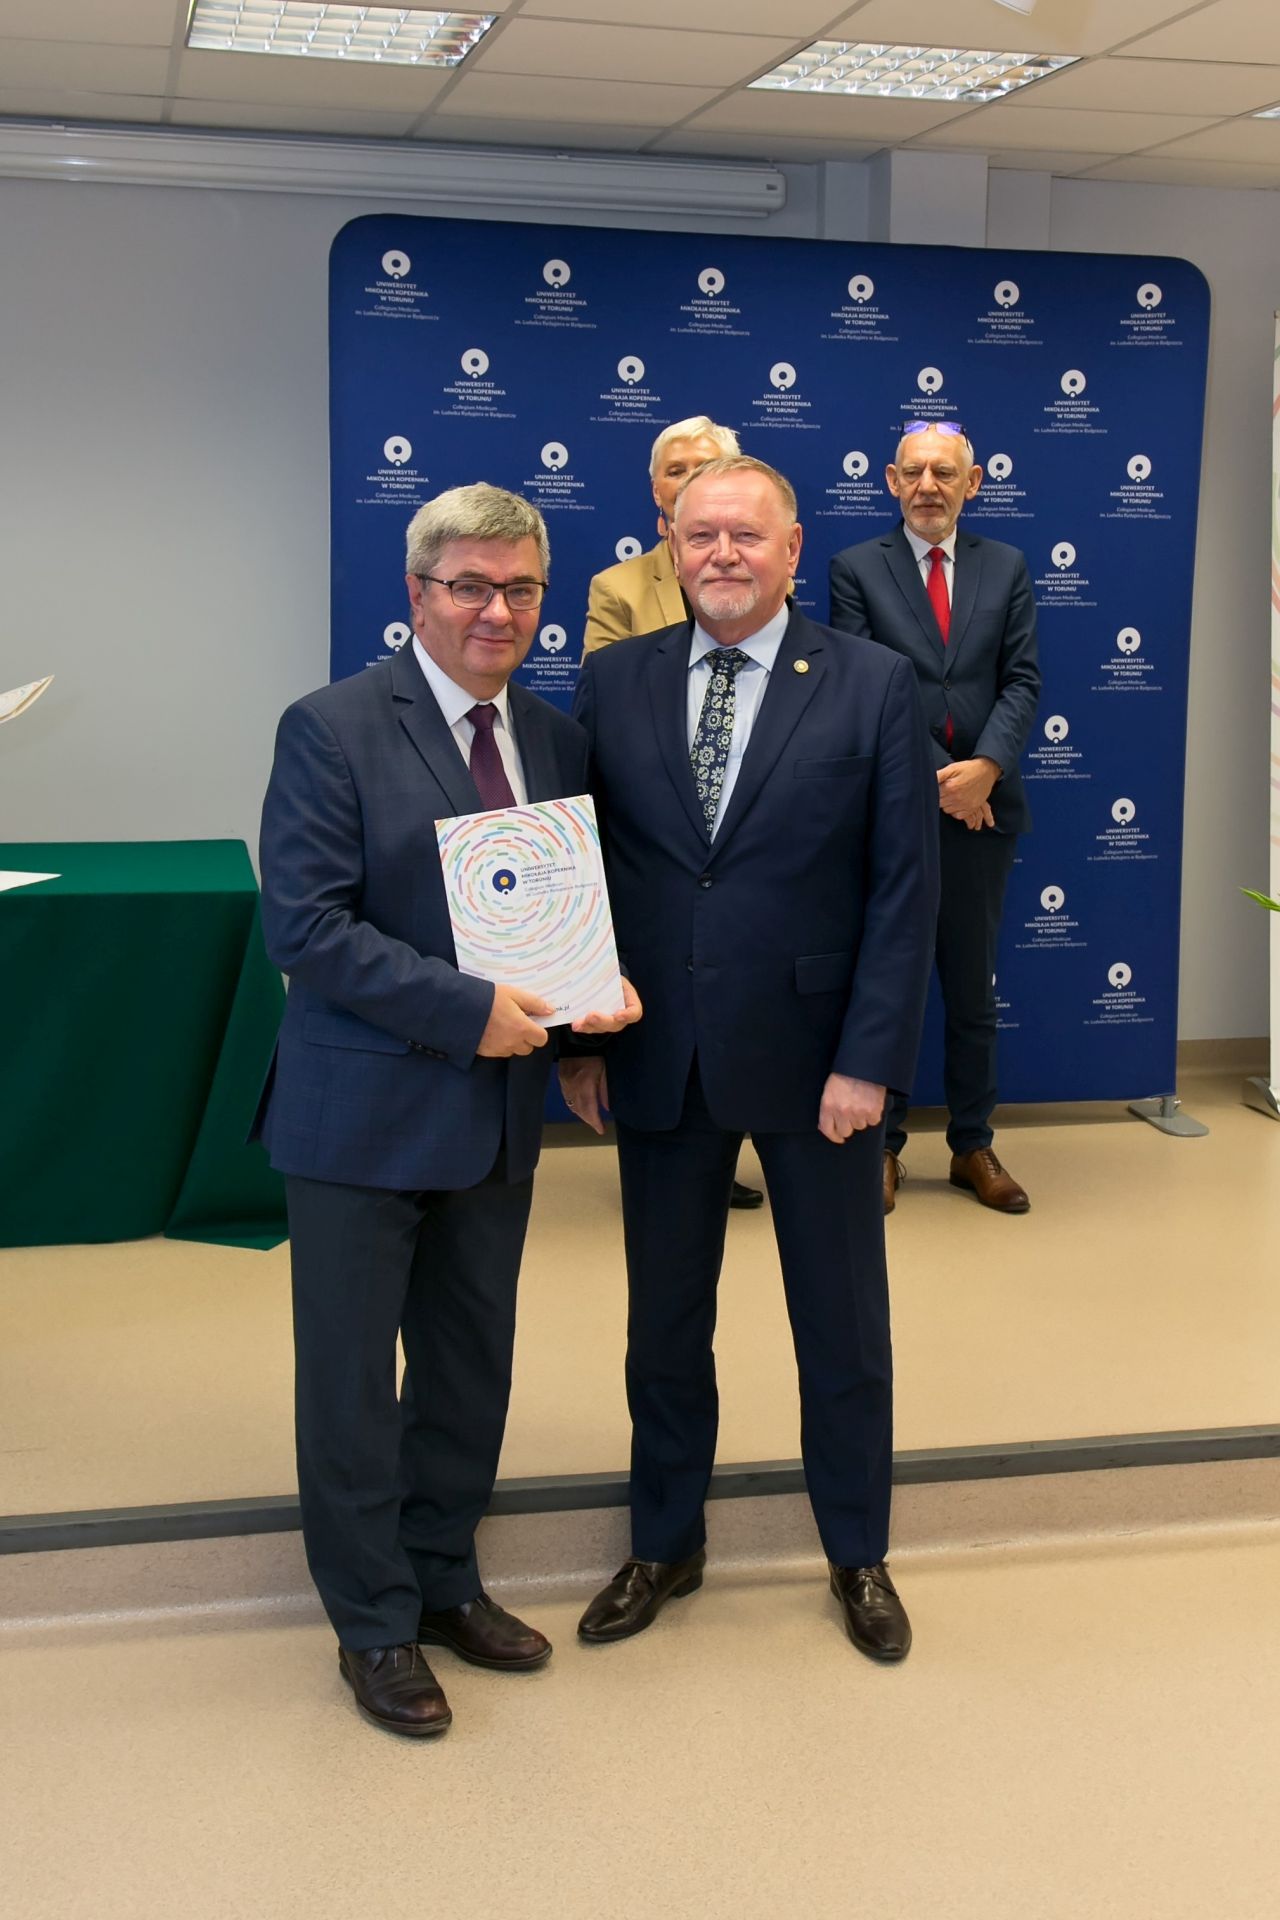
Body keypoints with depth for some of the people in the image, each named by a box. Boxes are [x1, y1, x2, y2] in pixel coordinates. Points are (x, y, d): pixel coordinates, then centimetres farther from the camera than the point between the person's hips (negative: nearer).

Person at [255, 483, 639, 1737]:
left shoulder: (555, 739, 7)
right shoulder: (334, 730, -12)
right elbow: (303, 926, -19)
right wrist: (467, 1011, -23)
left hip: (498, 1112, 6)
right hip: (364, 1111, -6)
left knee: (471, 1365, 18)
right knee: (351, 1377, 7)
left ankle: (443, 1578, 37)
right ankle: (373, 1624, 24)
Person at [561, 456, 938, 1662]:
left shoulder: (872, 686, -5)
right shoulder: (614, 682, 1)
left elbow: (905, 884, -7)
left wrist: (868, 1060, -12)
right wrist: (577, 1035, -1)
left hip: (813, 1056, -2)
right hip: (657, 1059, 2)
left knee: (843, 1321, 12)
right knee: (664, 1319, 15)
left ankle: (857, 1553, 32)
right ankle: (664, 1544, 34)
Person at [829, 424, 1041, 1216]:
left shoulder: (1007, 568, 8)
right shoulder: (856, 568, 0)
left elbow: (1022, 680, 1)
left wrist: (985, 767, -16)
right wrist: (933, 776, -16)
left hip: (982, 806, 2)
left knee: (974, 988, 11)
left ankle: (974, 1148, 21)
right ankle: (883, 1146, 18)